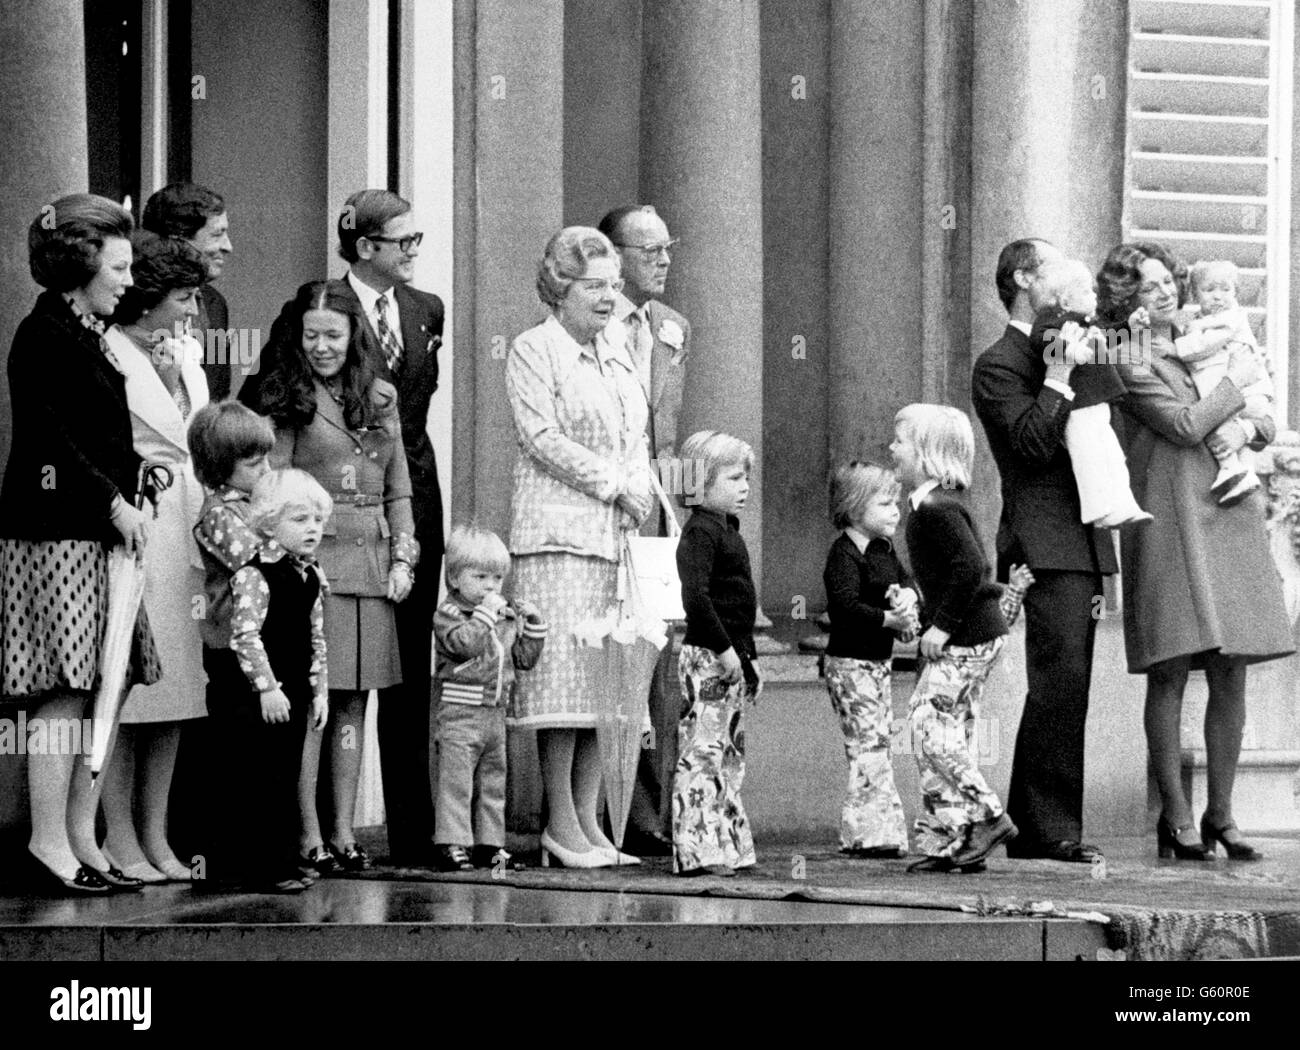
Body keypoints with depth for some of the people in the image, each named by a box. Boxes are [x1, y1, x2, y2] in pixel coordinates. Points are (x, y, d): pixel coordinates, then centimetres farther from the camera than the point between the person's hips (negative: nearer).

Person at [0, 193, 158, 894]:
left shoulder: (91, 335, 18)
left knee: (105, 691, 7)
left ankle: (81, 840, 11)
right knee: (65, 694, -9)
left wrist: (132, 484, 9)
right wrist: (115, 502, -15)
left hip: (102, 529, 10)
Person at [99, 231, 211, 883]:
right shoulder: (109, 353, -9)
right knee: (123, 687, -4)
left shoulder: (187, 355, 16)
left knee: (173, 689, 9)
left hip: (189, 533, 8)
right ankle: (120, 839, 0)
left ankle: (155, 837, 15)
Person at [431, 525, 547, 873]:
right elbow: (465, 643, -25)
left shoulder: (507, 619, 15)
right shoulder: (448, 615, -7)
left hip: (495, 711, 7)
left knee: (493, 782, 12)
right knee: (455, 781, -9)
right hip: (459, 712, -7)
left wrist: (532, 624, 7)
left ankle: (490, 844, 18)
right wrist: (485, 612, -23)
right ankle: (452, 844, -8)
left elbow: (524, 658, 17)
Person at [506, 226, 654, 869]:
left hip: (617, 533, 7)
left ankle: (589, 820, 7)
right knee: (564, 670, -10)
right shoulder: (533, 350, -3)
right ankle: (561, 824, -5)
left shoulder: (617, 353, 19)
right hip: (558, 531, -7)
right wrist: (613, 483, -11)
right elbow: (541, 437, -11)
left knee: (608, 677, 4)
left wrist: (639, 489, 1)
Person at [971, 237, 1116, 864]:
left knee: (1059, 690, 9)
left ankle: (1028, 830, 13)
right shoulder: (999, 366, -4)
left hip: (1082, 546, 9)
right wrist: (1058, 377, -16)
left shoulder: (1064, 355, 24)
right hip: (1046, 547, -9)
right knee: (1062, 683, -15)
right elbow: (1034, 442, -18)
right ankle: (1055, 828, -14)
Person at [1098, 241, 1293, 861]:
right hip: (1172, 524, -6)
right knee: (1171, 674, -7)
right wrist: (1237, 381, 0)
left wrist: (1247, 427, -3)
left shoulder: (1200, 345, 19)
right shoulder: (1129, 362, -2)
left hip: (1230, 518, 6)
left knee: (1230, 676, 3)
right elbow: (1186, 425, -12)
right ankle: (1175, 818, -3)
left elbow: (1266, 425, 20)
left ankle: (1220, 815, 9)